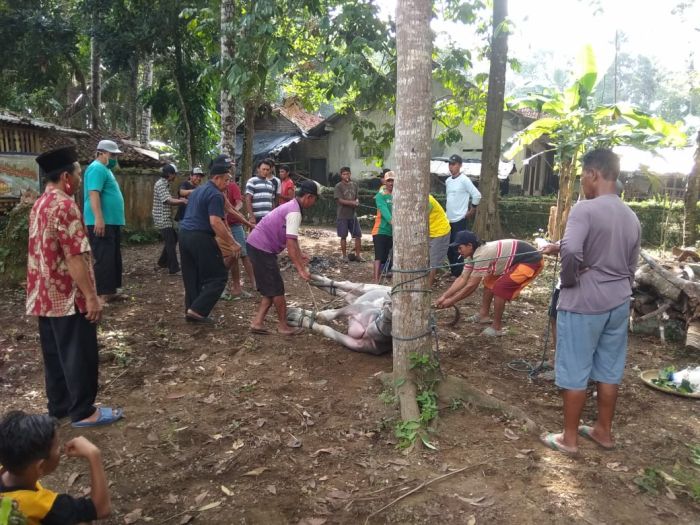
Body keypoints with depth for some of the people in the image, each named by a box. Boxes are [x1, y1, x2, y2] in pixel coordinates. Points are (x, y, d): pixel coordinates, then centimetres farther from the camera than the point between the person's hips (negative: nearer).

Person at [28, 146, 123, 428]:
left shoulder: (40, 205, 12)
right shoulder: (65, 206, -18)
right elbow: (75, 257, -23)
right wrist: (91, 296, -20)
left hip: (45, 296, 9)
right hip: (68, 296, -9)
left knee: (54, 353, 16)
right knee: (79, 355, 1)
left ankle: (59, 406, 27)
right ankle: (83, 412, 10)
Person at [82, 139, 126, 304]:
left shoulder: (105, 169, 21)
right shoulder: (97, 168, -12)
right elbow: (94, 193, -23)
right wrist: (99, 219, -30)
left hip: (112, 222, 11)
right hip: (102, 223, -11)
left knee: (113, 258, 13)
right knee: (104, 259, -9)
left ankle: (110, 291, 20)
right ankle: (102, 294, -5)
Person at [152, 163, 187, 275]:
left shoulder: (165, 184, 15)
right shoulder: (160, 184, -16)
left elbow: (169, 199, 15)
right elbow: (168, 201, -24)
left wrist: (179, 200, 0)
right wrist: (182, 201, -19)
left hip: (166, 218, 10)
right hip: (162, 219, -10)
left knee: (173, 239, 16)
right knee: (170, 242, -7)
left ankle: (163, 261, 27)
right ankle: (174, 269, -4)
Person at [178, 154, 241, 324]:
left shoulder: (198, 190, 20)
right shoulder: (215, 195, -12)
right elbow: (215, 222, -22)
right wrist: (232, 243, -19)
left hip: (184, 234, 10)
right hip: (200, 238, -10)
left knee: (192, 276, 15)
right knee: (218, 276, -2)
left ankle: (191, 311, 19)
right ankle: (197, 310, -6)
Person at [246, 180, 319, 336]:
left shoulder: (291, 206, 13)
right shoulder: (294, 212, -19)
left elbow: (292, 238, 26)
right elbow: (290, 244, -26)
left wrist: (300, 255, 32)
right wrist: (301, 269, -26)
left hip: (258, 246, 10)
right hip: (261, 249, -10)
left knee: (271, 289, 13)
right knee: (276, 289, 0)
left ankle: (257, 322, 13)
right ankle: (283, 326, 11)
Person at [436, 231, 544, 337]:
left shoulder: (481, 256, -26)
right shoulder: (475, 253, 2)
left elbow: (471, 286, -21)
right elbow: (462, 278, 4)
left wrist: (451, 301, -13)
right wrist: (444, 296, -2)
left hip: (531, 261, -10)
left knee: (499, 288, -17)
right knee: (489, 281, 15)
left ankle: (497, 328, -4)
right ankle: (484, 315, 26)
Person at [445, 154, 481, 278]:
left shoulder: (464, 180, -12)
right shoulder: (448, 181, 11)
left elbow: (477, 195, -13)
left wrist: (472, 211, -6)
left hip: (459, 220, -7)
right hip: (448, 220, 8)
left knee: (458, 248, -4)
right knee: (449, 247, 12)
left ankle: (459, 274, 5)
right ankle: (453, 271, 25)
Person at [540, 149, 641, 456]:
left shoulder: (585, 209, -17)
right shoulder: (632, 217, 9)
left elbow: (571, 251, -31)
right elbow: (631, 267, 15)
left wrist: (569, 280, -14)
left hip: (583, 303, -8)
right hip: (618, 302, 8)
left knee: (575, 372, 4)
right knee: (609, 370, 17)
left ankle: (569, 439, 15)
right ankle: (604, 431, 30)